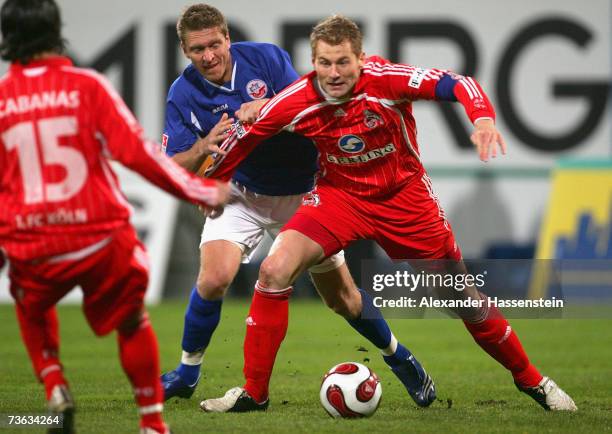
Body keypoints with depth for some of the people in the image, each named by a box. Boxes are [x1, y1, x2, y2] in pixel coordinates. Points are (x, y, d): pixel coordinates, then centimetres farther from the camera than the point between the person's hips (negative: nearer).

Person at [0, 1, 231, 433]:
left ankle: (56, 391, 12)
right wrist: (204, 192, -2)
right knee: (132, 320, 22)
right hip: (101, 238, -1)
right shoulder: (87, 86, -5)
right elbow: (137, 152, -10)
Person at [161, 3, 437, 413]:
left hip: (301, 192, 0)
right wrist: (207, 146, -32)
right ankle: (187, 374, -2)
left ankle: (399, 358, 29)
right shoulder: (183, 95, -12)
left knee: (341, 295, 4)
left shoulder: (266, 57, -14)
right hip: (242, 195, 0)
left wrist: (267, 110, -36)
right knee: (214, 278, -22)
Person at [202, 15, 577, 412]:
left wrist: (484, 119, -48)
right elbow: (246, 135, -2)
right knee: (275, 269, -21)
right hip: (339, 196, 1)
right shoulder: (298, 101, -18)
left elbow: (458, 84, -29)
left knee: (464, 300, 4)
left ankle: (532, 381, 26)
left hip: (404, 197, -1)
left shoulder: (385, 80, -25)